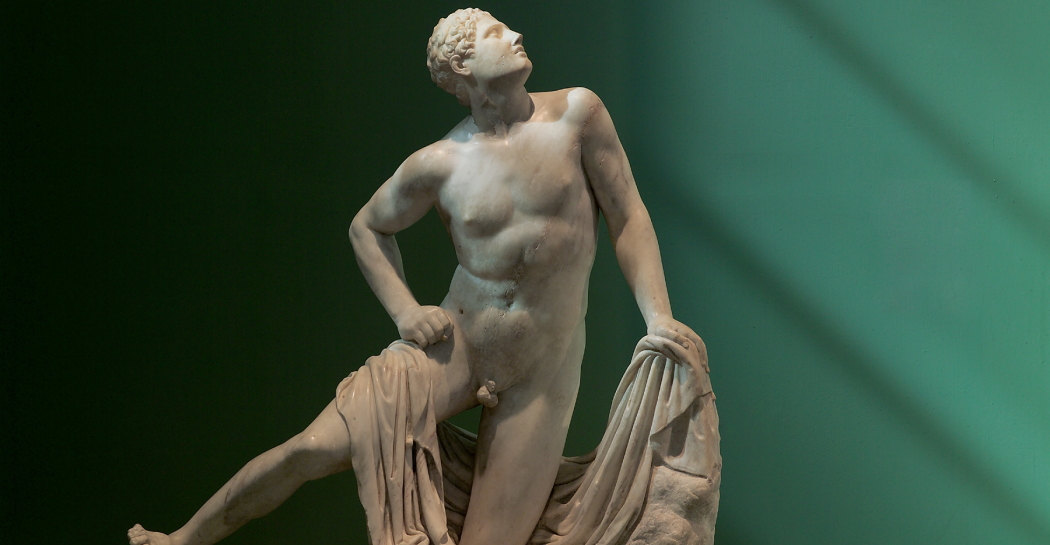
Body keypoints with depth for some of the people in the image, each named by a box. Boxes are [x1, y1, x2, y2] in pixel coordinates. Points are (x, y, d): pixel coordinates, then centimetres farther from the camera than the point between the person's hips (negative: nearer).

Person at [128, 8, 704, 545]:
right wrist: (404, 310, 1)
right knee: (317, 447, -12)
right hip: (453, 348, 0)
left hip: (542, 379, 0)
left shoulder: (575, 114, -2)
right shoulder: (439, 165, 0)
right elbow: (367, 227, 16)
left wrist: (658, 318, -8)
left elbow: (628, 219, 1)